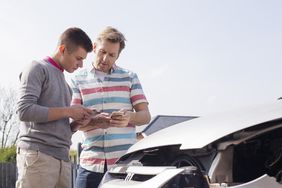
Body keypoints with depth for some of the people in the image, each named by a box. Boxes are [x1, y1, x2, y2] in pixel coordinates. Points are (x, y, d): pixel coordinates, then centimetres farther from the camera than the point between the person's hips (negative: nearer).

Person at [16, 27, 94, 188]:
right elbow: (25, 110, -13)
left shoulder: (65, 84, 23)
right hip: (38, 155, -7)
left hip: (63, 158, 7)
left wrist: (78, 122, 4)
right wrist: (68, 111, -8)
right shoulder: (38, 69, 1)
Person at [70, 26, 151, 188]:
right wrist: (95, 122, -19)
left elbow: (146, 115, 6)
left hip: (125, 161, 0)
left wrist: (129, 117, -17)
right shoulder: (78, 79, 10)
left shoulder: (130, 78, 10)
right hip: (91, 162, 0)